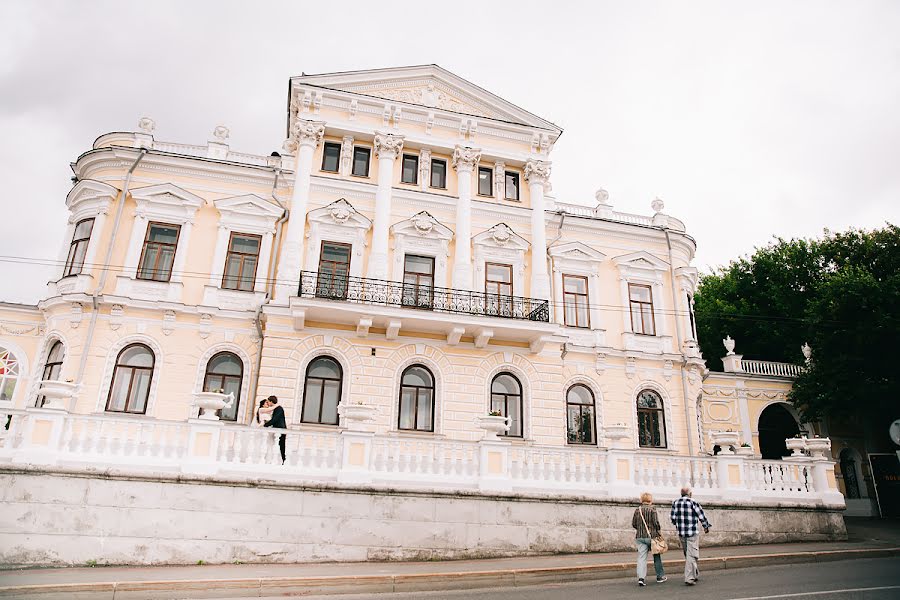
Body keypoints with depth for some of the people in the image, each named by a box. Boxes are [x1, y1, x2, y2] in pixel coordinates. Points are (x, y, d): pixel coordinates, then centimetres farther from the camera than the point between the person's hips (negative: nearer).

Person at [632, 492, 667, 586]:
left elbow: (633, 524, 7)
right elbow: (656, 522, -13)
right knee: (657, 556, 16)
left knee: (641, 557, 0)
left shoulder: (637, 510, 4)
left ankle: (641, 578, -13)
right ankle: (660, 576, 27)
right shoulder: (652, 510, -8)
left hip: (639, 537, 3)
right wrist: (658, 532, 5)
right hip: (651, 536, -3)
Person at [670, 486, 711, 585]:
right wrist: (706, 527, 13)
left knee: (688, 555, 17)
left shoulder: (675, 503, 4)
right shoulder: (693, 502, -10)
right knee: (692, 556, -2)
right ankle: (689, 578, -7)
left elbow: (673, 518, 6)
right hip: (692, 533, -5)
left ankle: (696, 575, 29)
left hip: (681, 533, 5)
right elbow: (701, 516, -5)